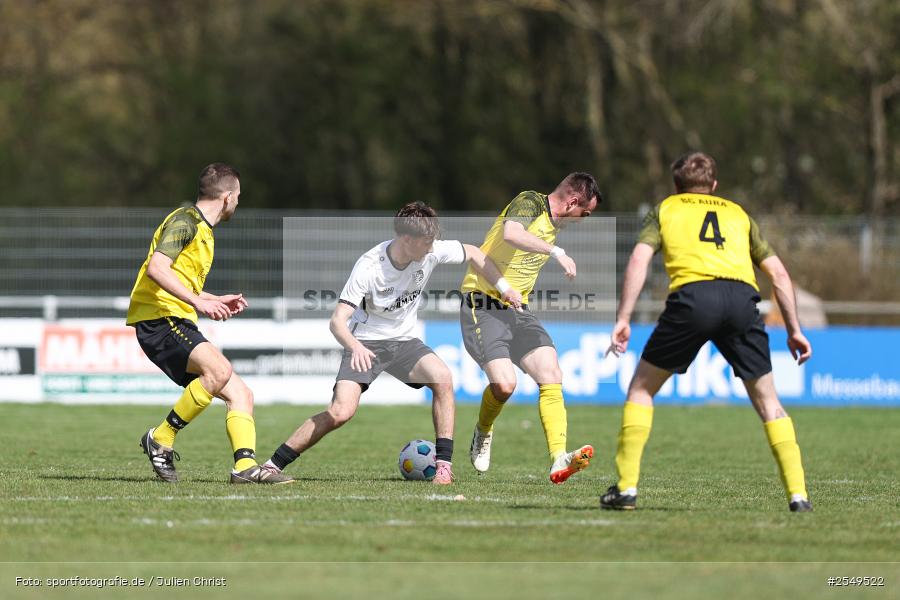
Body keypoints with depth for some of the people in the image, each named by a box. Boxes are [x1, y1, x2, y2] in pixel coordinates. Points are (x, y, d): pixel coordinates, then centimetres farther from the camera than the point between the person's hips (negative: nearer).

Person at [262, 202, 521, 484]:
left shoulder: (431, 252, -14)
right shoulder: (369, 267, -27)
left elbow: (472, 254, 7)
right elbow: (338, 321, -29)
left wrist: (504, 287, 5)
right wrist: (355, 347, -49)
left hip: (403, 340, 4)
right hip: (365, 343, -4)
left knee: (442, 378, -24)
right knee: (341, 412, -22)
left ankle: (444, 464, -15)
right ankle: (273, 465, -12)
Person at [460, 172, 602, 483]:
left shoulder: (555, 224, 14)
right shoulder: (530, 202, -14)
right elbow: (511, 233, -37)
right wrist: (556, 251, -41)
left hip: (517, 309, 8)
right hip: (483, 304, -8)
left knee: (551, 376, -11)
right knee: (504, 382, -21)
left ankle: (559, 460, -19)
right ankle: (483, 434, 11)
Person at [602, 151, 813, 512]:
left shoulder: (665, 210, 25)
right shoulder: (737, 213, 32)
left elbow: (639, 260, 8)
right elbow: (778, 273, 26)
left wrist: (623, 319, 3)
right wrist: (794, 330, 28)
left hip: (692, 296, -2)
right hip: (742, 298, 2)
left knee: (642, 388, 15)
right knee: (767, 401, 15)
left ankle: (626, 488, 9)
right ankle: (798, 493, 4)